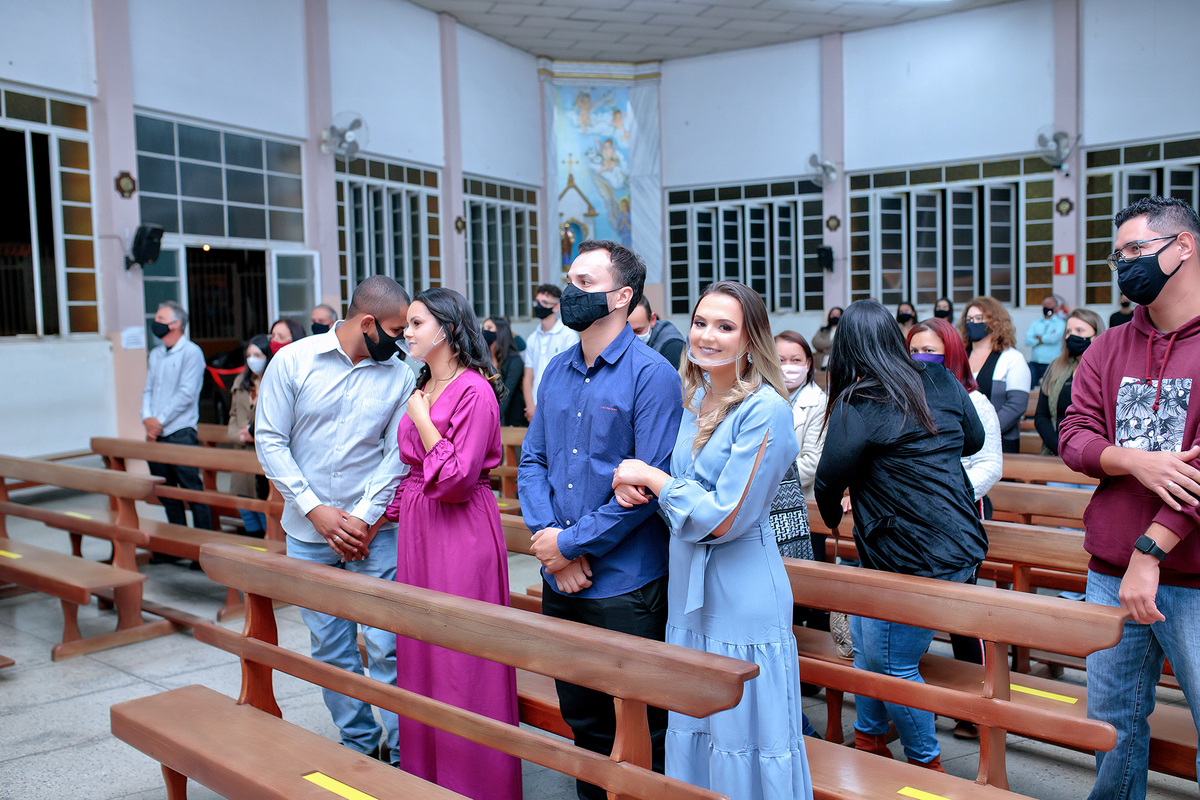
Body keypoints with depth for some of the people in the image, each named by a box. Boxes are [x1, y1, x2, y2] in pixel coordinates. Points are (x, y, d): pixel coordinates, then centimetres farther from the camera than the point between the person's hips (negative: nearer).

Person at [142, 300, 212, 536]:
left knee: (192, 489, -5)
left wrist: (160, 420, -12)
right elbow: (148, 390, 16)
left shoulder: (191, 352, -6)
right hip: (155, 435, 7)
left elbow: (186, 394, -13)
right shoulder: (155, 355, 17)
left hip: (181, 433, -7)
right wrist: (147, 418, -2)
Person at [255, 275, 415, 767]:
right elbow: (270, 441, -4)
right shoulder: (292, 362, -4)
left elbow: (396, 454, -2)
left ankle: (402, 752, 12)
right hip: (308, 531, 1)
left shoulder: (398, 377, -1)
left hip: (374, 530, 0)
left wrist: (362, 517, -13)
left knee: (386, 645, -2)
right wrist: (315, 509, -11)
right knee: (330, 647, 11)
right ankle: (359, 743, 27)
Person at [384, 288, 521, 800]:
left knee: (460, 662, 1)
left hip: (461, 531, -9)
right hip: (417, 528, 9)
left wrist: (422, 421, -14)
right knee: (419, 654, 16)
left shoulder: (474, 391, -14)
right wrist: (387, 512, 17)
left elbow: (457, 479, -20)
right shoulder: (422, 388, 13)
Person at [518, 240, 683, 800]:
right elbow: (532, 460, 8)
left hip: (625, 586, -6)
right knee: (580, 716, 21)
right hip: (561, 583, 7)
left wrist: (571, 543, -15)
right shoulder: (557, 371, 8)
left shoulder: (652, 375, -13)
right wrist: (546, 537, -9)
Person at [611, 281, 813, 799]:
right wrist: (633, 485, -3)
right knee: (692, 731, 20)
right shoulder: (694, 398, 7)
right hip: (689, 591, 8)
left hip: (742, 598, -7)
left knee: (743, 741, 7)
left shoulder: (765, 410, -17)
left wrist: (651, 477, -12)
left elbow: (724, 518, -20)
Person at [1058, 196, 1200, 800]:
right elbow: (1072, 436, 4)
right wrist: (1133, 460, -17)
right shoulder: (1107, 350, 10)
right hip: (1109, 575, 5)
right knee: (1112, 720, 15)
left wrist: (1150, 551, -20)